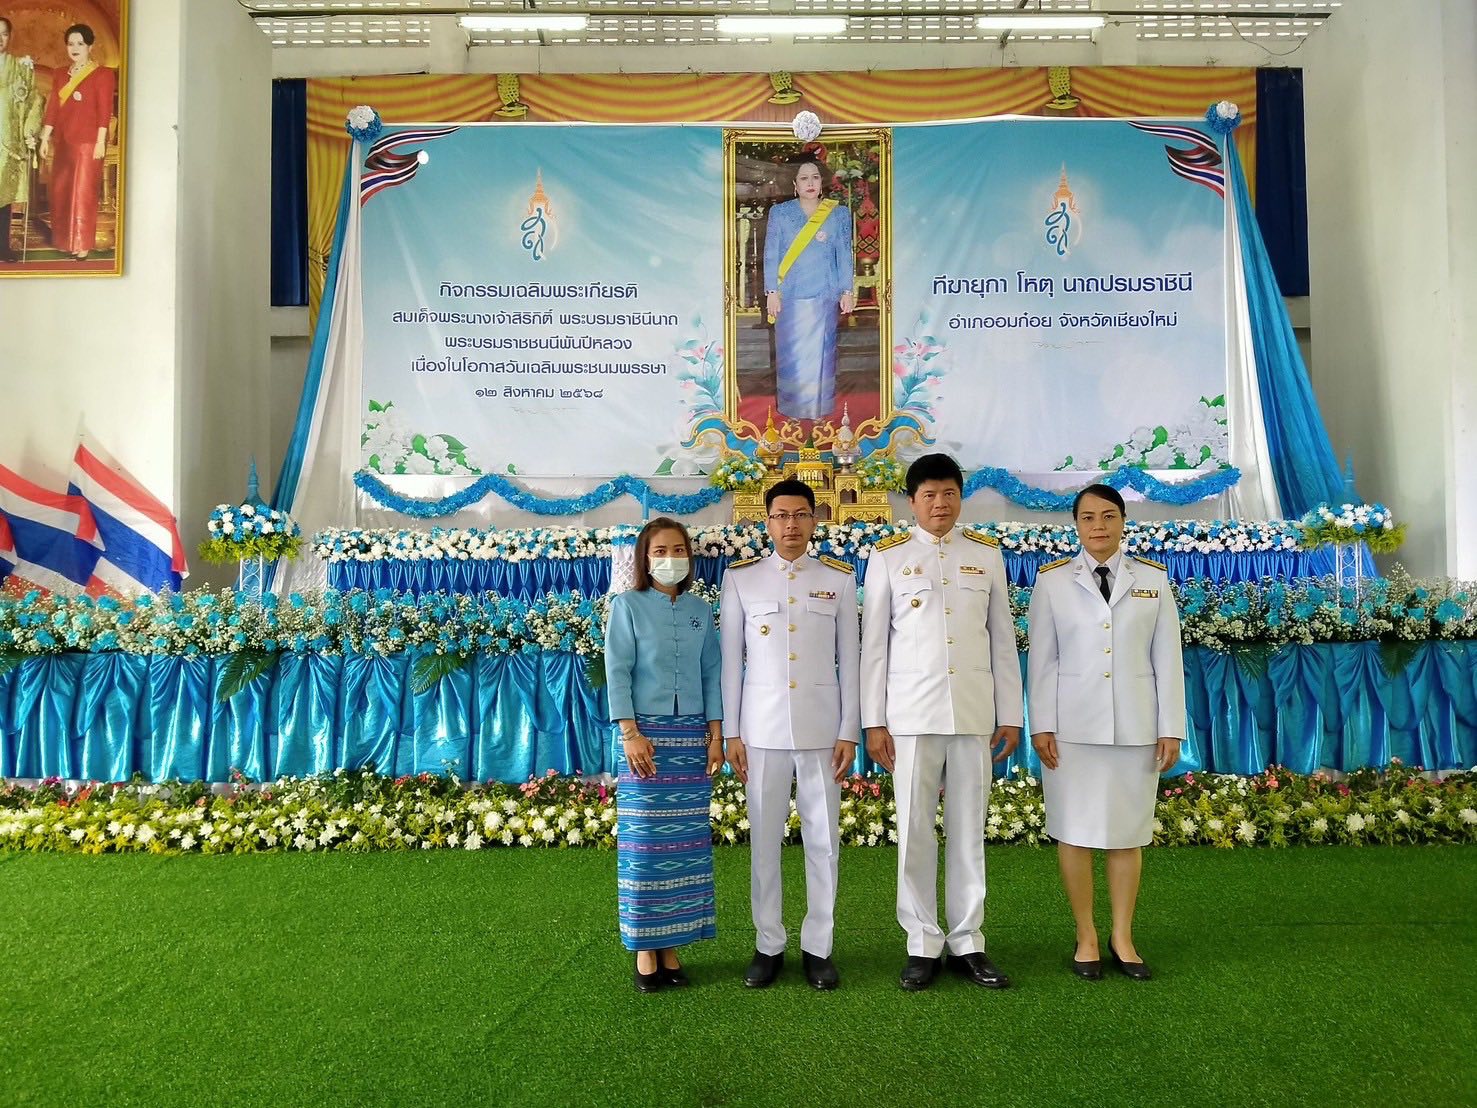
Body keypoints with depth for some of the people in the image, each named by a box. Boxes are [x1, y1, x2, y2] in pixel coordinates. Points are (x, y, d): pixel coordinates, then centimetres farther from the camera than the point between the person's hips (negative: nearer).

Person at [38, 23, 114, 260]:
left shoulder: (102, 75, -2)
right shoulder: (60, 75, 15)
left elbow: (104, 111, -8)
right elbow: (52, 109, 12)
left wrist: (100, 141, -15)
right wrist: (45, 138, 8)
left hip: (88, 143, -6)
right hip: (63, 142, 6)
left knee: (83, 193, -5)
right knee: (60, 192, 8)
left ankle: (82, 245, 1)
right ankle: (64, 241, 17)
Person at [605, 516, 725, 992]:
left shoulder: (701, 610, 11)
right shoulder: (627, 606, 2)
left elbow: (712, 673, 10)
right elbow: (617, 671, -4)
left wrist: (716, 734, 4)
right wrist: (630, 733, -12)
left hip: (693, 735, 3)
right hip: (646, 733, -3)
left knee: (687, 840, 4)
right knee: (644, 838, -1)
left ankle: (672, 944, 13)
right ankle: (645, 949, 9)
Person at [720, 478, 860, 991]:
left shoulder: (839, 578, 5)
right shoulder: (740, 577, 4)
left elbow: (850, 659, 6)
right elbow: (731, 659, 5)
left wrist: (849, 731, 1)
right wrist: (731, 732, 1)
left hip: (821, 725, 0)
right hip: (762, 726, 0)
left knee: (823, 837, 4)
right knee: (764, 837, 5)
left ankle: (817, 946, 17)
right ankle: (768, 945, 18)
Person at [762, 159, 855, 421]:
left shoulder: (839, 213, 4)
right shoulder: (779, 212, 2)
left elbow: (844, 255, 4)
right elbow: (771, 255, 0)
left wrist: (847, 292, 0)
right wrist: (772, 292, -6)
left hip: (824, 296, 0)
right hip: (790, 296, 0)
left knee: (820, 352, 5)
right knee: (791, 354, 4)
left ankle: (819, 408, 16)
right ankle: (792, 408, 15)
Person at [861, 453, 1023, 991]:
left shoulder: (986, 554, 9)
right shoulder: (888, 556, 4)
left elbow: (1003, 639, 11)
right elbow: (873, 643, 3)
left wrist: (1010, 715, 7)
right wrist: (873, 721, -2)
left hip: (974, 713, 2)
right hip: (911, 713, -1)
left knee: (969, 829, 7)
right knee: (915, 830, 2)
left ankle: (968, 943, 17)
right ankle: (923, 945, 14)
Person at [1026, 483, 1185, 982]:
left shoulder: (1153, 580, 6)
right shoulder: (1052, 580, 2)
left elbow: (1167, 659, 5)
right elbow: (1041, 659, 1)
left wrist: (1170, 729, 2)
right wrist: (1041, 726, -4)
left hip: (1135, 725, 1)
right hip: (1073, 725, -1)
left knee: (1128, 833, 7)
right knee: (1075, 832, 3)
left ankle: (1123, 937, 20)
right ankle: (1086, 937, 17)